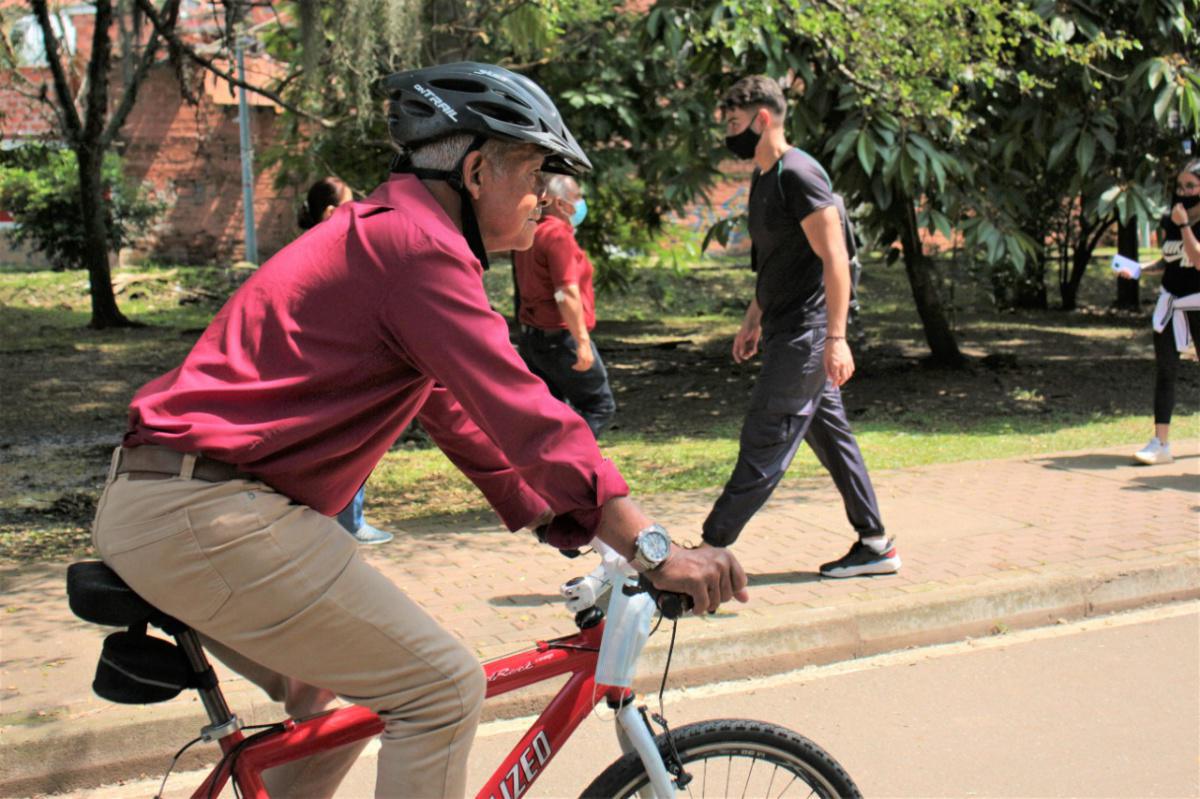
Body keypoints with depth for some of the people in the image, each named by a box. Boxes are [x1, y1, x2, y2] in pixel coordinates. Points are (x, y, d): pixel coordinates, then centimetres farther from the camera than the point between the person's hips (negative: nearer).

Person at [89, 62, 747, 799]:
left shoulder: (387, 232, 19)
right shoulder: (417, 244, -14)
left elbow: (458, 414, 22)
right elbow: (522, 413, -22)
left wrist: (572, 530, 20)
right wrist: (652, 547, -21)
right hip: (204, 516, -11)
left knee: (329, 694, 24)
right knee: (443, 688, -8)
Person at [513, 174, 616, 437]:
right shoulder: (558, 234, -16)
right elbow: (566, 293, -22)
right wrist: (582, 341, -22)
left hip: (531, 337, 9)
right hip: (561, 338, -9)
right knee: (599, 406, 1)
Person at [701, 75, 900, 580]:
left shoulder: (798, 175, -16)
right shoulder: (764, 178, 15)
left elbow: (834, 259, -21)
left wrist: (836, 338, -26)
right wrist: (753, 320, 27)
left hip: (806, 333, -10)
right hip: (786, 331, 10)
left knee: (763, 445, -5)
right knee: (830, 434, 13)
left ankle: (711, 547, -1)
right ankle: (875, 545, 19)